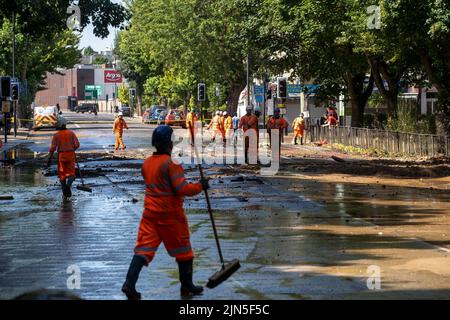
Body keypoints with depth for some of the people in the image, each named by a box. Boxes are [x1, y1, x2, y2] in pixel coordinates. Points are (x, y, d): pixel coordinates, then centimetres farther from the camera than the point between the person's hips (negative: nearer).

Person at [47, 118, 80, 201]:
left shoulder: (56, 135, 0)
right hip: (71, 155, 0)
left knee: (62, 175, 9)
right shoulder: (71, 133, 3)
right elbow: (77, 144, -3)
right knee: (71, 174, 7)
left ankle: (65, 195, 8)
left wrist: (49, 159, -4)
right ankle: (69, 184, -26)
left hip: (61, 155, 0)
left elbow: (53, 147, -7)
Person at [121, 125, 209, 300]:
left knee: (144, 248, 3)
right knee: (183, 251, 12)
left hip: (150, 212, 6)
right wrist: (200, 186, -6)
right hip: (170, 214, -6)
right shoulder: (170, 164, -17)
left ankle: (129, 284, -11)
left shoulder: (147, 163, 6)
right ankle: (187, 286, 22)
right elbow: (183, 189, -21)